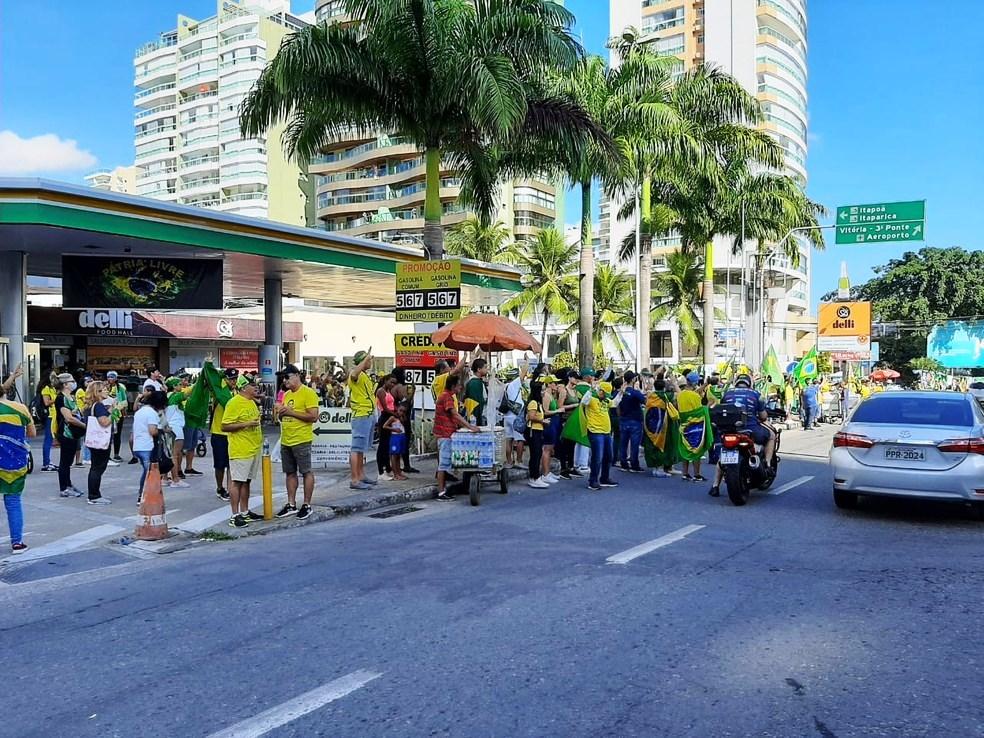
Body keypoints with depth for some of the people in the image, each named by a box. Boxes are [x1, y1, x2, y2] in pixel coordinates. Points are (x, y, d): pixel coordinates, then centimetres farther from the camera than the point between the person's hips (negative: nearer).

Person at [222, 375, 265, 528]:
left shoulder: (252, 402, 14)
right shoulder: (234, 403, -13)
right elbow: (225, 426, -17)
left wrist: (259, 439, 21)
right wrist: (246, 424, -23)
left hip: (253, 449, 9)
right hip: (240, 450, -8)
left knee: (246, 481, 14)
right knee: (237, 482, -4)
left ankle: (244, 512, 21)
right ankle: (235, 516, 0)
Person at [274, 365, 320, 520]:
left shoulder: (308, 393, -9)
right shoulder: (286, 394, 15)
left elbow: (314, 417, -17)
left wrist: (291, 412, -18)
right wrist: (280, 412, 0)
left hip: (301, 440, -8)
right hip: (286, 440, 8)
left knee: (306, 472, 1)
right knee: (290, 473, 12)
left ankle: (306, 505, 8)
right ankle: (291, 505, 20)